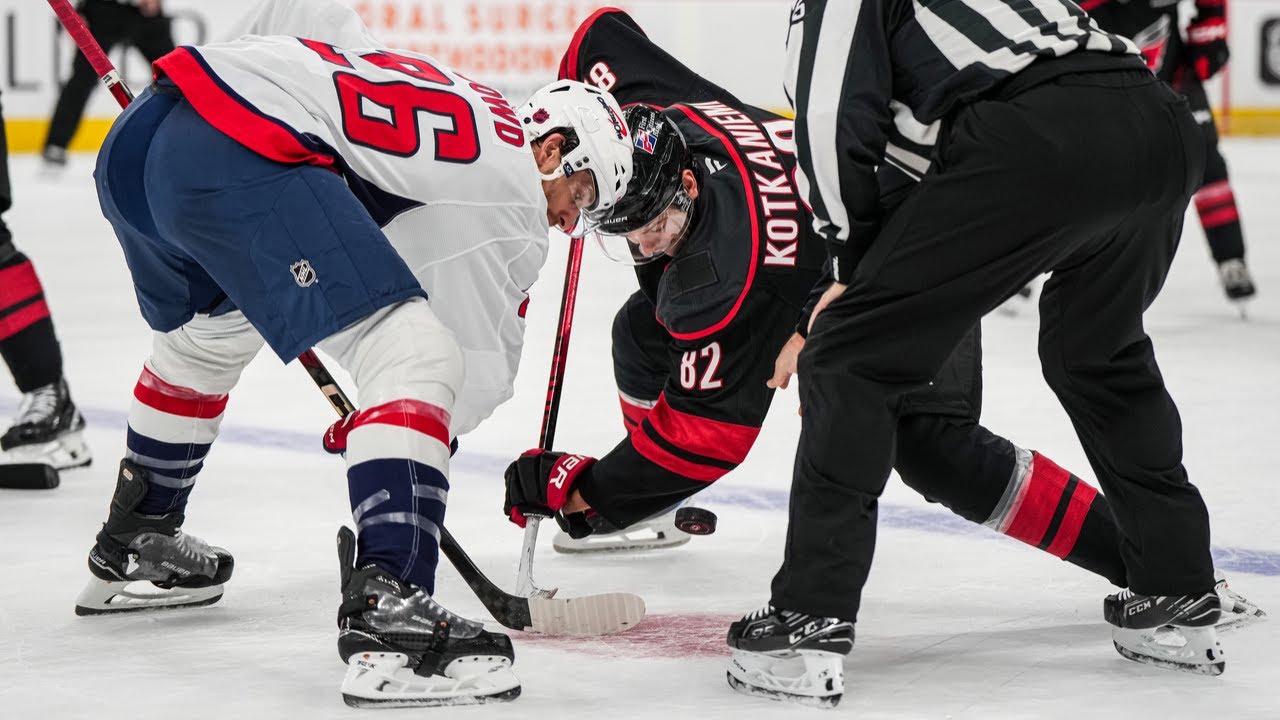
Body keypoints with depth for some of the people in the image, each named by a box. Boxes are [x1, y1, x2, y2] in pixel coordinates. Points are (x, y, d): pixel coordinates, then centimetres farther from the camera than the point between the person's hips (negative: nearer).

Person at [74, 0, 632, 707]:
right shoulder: (512, 186, 8)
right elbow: (482, 361, 11)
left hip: (134, 141, 10)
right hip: (244, 157, -10)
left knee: (205, 335, 35)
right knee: (415, 356, -12)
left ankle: (131, 547, 53)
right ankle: (386, 610, -25)